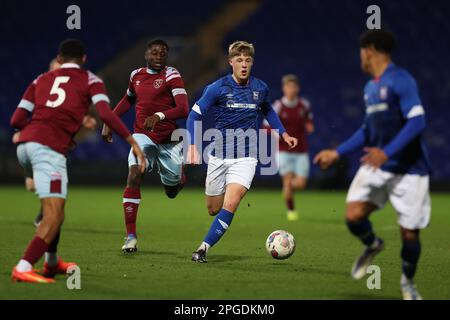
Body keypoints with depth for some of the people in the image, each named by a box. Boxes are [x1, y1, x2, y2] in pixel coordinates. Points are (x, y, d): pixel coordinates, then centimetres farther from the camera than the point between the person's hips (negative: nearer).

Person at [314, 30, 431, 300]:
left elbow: (417, 121, -22)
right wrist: (337, 153, 21)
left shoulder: (401, 80, -12)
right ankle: (373, 245, 19)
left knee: (410, 233, -3)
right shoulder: (370, 88, 14)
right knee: (354, 215, -14)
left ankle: (408, 283, 24)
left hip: (408, 169, -6)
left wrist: (387, 152, -30)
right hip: (376, 166, 6)